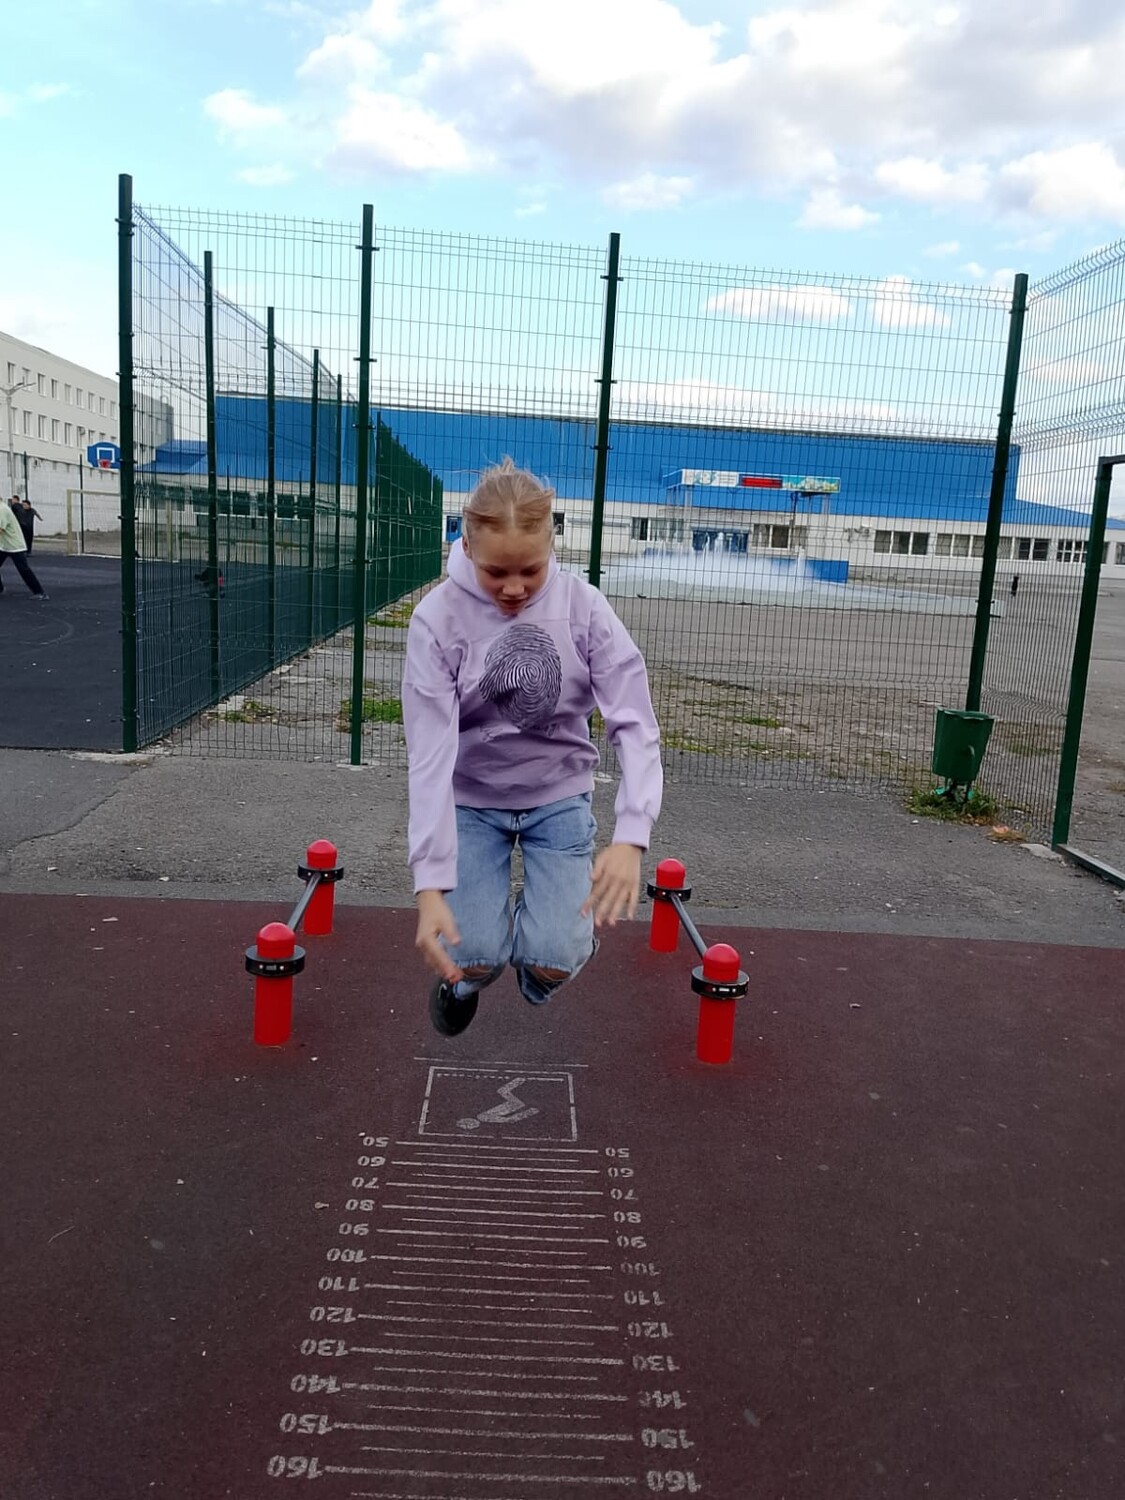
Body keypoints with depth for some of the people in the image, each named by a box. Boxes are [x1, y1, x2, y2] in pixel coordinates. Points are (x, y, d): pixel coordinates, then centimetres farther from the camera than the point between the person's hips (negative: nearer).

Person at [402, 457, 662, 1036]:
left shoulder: (582, 605, -16)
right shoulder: (438, 617, -20)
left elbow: (636, 725, -19)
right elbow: (430, 754, -24)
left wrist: (631, 836, -35)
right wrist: (430, 886, -32)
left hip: (559, 797, 1)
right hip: (471, 800, 0)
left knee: (552, 959, -15)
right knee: (474, 957, -15)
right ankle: (460, 980, 23)